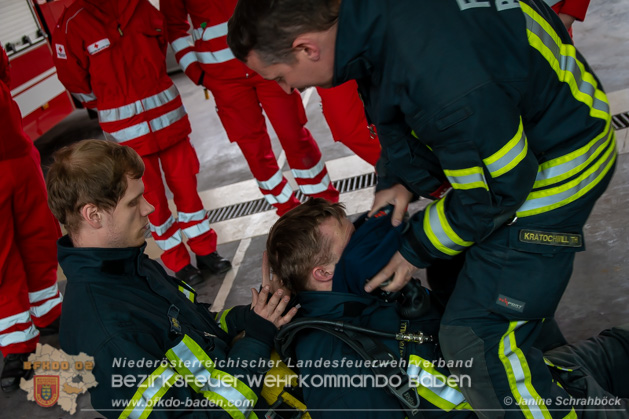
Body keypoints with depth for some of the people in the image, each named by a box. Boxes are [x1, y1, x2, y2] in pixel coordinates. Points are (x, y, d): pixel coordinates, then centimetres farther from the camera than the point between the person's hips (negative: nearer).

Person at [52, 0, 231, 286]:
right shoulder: (72, 24, -11)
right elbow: (74, 80, -1)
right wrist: (111, 105, 7)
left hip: (167, 113, 3)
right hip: (127, 128, -3)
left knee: (185, 184, 10)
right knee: (152, 197, 6)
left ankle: (204, 251, 26)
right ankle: (178, 262, 22)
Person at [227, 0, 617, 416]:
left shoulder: (433, 68, -39)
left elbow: (495, 188, -25)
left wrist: (417, 250, -12)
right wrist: (405, 180, -2)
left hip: (555, 167, -9)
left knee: (476, 337, -11)